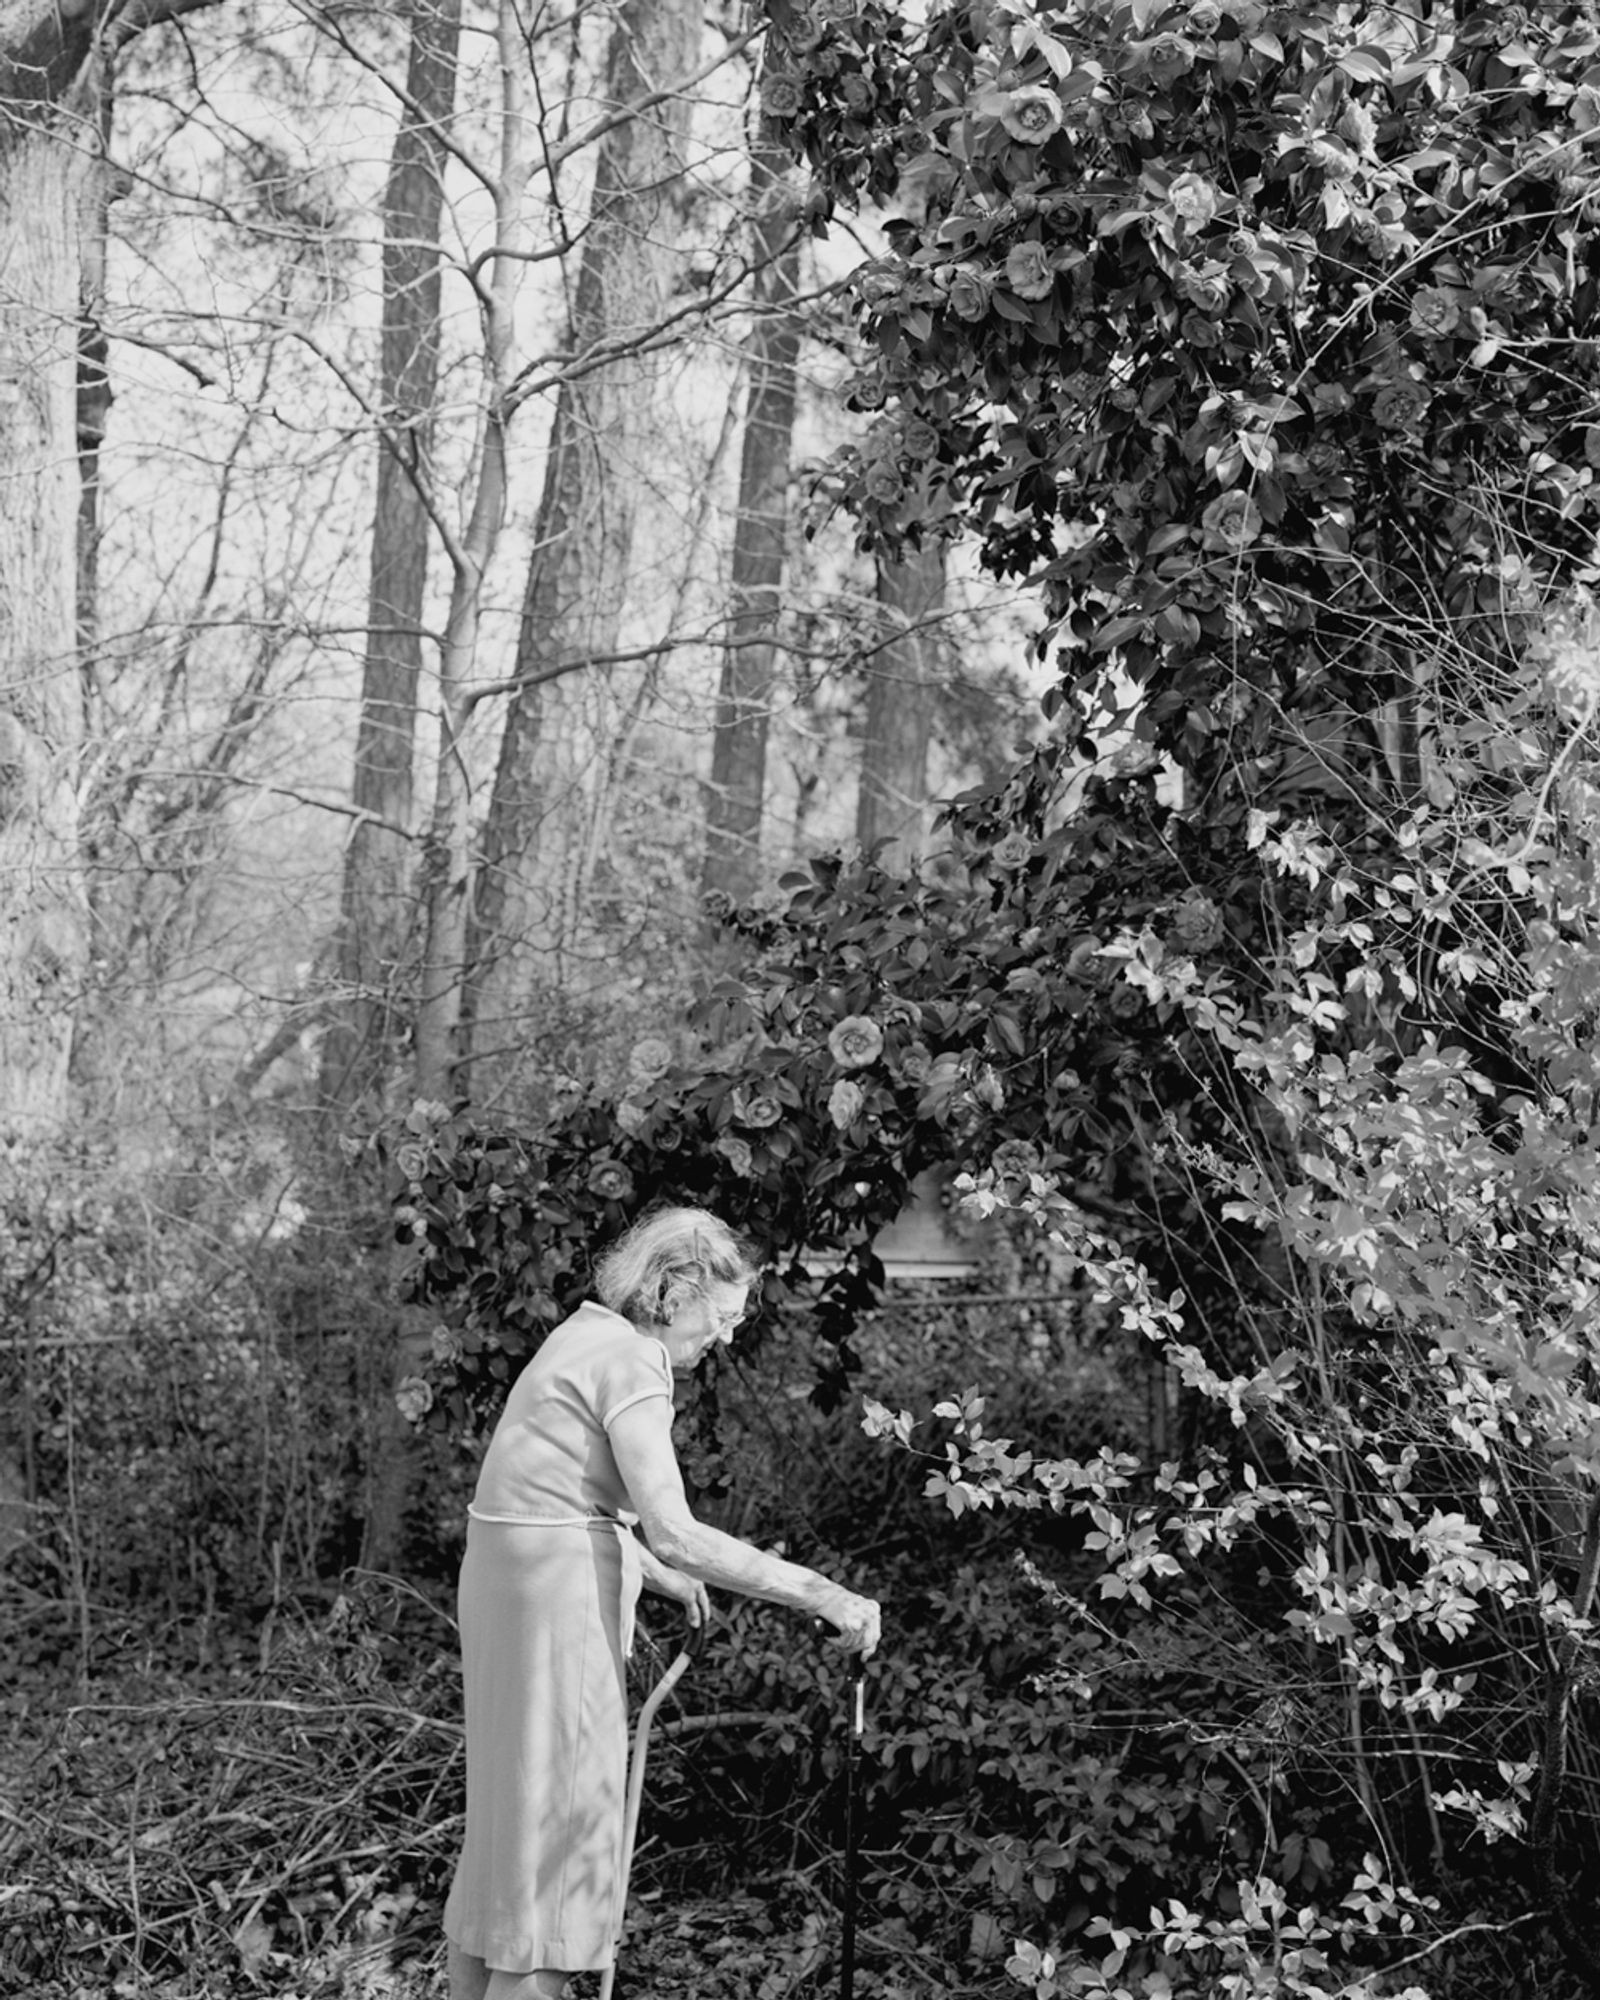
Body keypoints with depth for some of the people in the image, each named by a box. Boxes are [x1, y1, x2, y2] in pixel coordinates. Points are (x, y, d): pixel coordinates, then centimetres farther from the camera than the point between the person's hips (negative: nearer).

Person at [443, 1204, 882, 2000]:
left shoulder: (590, 1337, 12)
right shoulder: (628, 1361, -17)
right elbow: (674, 1530, -26)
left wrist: (658, 1576, 20)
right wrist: (816, 1592, -25)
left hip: (519, 1576, 10)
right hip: (553, 1596, -10)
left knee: (511, 1814, 17)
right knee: (556, 1809, -1)